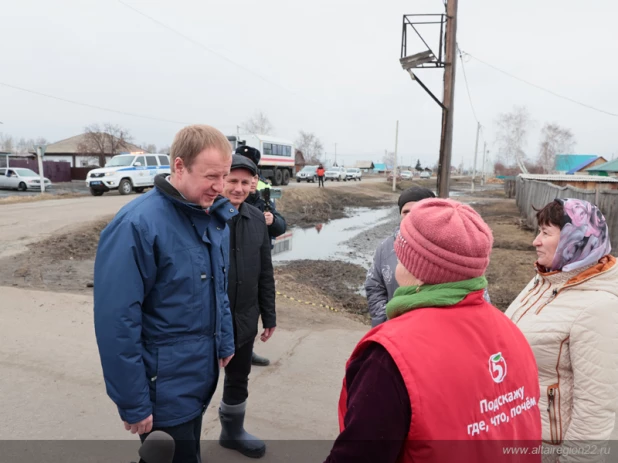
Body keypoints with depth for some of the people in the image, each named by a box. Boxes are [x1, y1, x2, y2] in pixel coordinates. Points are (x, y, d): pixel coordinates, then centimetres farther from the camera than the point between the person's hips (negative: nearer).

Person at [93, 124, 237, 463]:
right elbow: (116, 322, -23)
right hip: (165, 387, -6)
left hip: (202, 375, 7)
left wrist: (226, 343, 14)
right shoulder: (138, 224, -24)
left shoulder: (215, 216, -1)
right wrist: (133, 403, -18)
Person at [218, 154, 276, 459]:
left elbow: (265, 273, 7)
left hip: (244, 319, 5)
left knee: (238, 380, 23)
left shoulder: (257, 219, 1)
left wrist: (269, 316, 9)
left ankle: (233, 431, 47)